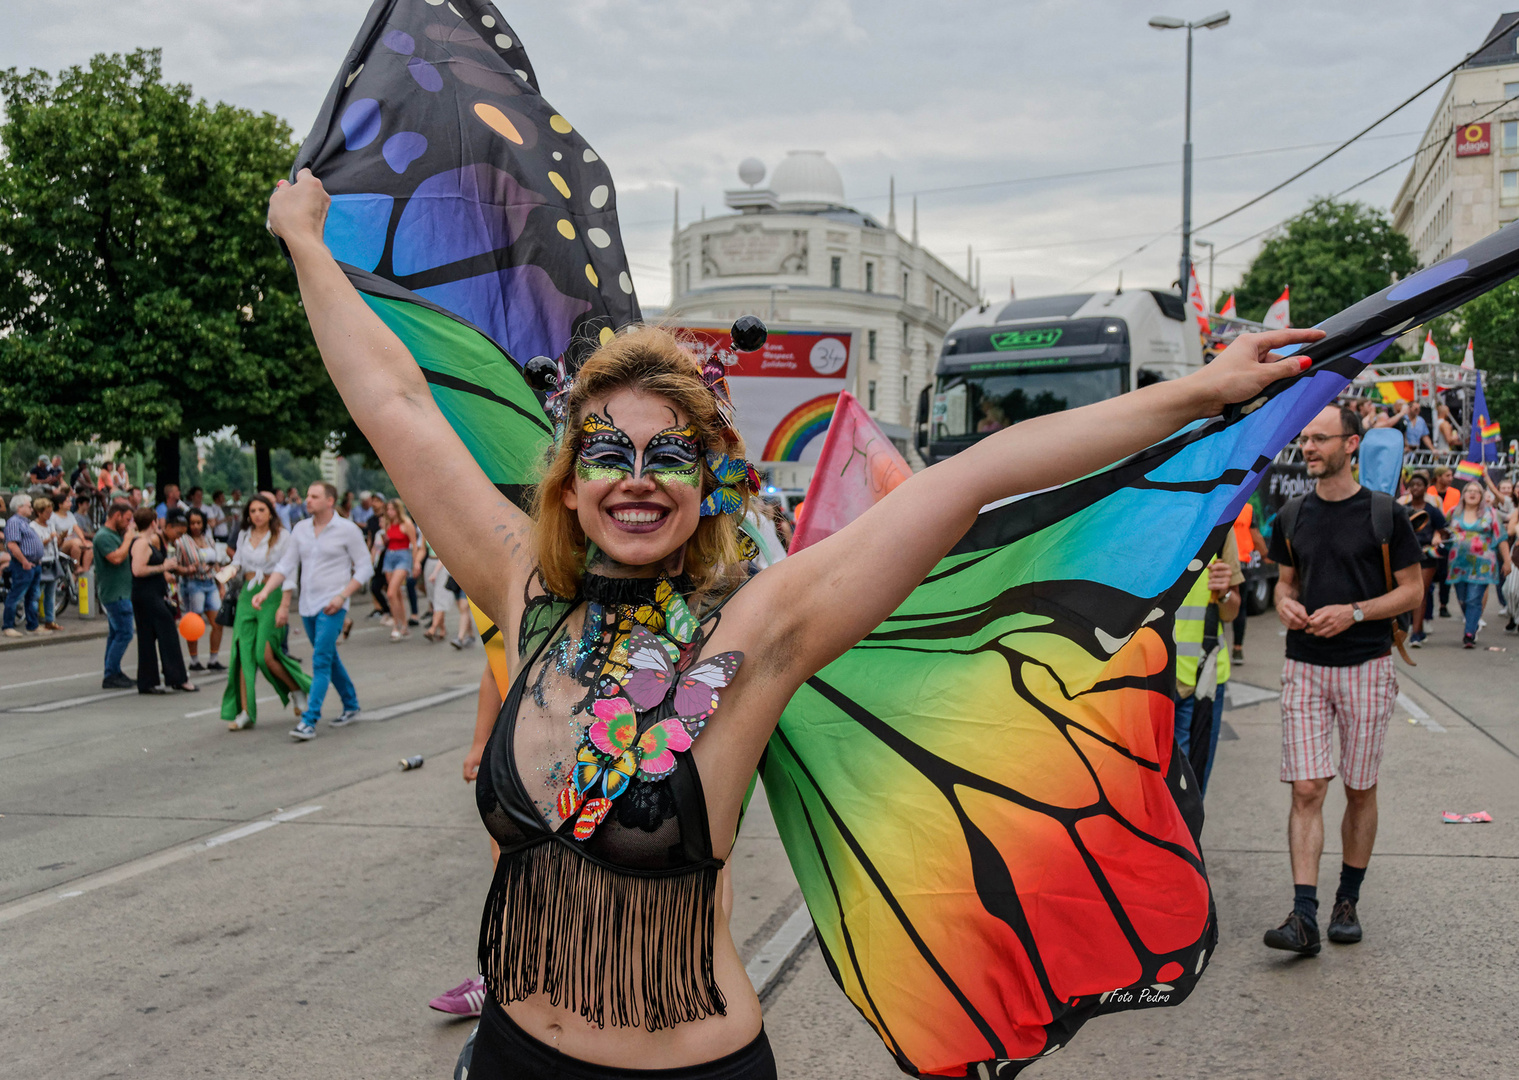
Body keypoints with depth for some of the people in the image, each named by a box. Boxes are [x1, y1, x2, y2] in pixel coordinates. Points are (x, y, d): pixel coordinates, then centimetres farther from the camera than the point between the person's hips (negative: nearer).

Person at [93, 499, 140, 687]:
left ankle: (114, 672, 21)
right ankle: (111, 676, -8)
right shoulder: (103, 536, -15)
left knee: (115, 633, 14)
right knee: (124, 633, -11)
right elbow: (116, 558, -27)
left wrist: (132, 535, 14)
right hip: (115, 593, -11)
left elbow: (126, 556, 26)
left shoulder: (115, 534, 16)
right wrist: (128, 539, -14)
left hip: (120, 592, 11)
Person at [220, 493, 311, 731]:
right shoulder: (244, 535, 10)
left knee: (265, 655, -12)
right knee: (243, 653, -3)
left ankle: (297, 690, 14)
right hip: (247, 595, 5)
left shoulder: (282, 537, -5)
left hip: (272, 596, -5)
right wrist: (231, 569, 0)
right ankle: (245, 712, 0)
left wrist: (284, 606, -14)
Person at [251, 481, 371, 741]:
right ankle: (351, 707, 32)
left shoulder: (347, 530, -7)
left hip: (332, 606, -6)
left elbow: (364, 568, -6)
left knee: (321, 661, -13)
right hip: (308, 604, 6)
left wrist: (342, 595, -16)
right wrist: (266, 591, -6)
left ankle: (309, 721, -14)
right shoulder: (300, 529, 7)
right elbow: (286, 565, 8)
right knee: (329, 659, 16)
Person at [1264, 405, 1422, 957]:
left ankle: (1347, 902, 23)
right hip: (1305, 668, 3)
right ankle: (1304, 917, -8)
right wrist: (1286, 605, -4)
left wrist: (1354, 612, -16)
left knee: (1360, 790, 8)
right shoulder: (1292, 516, 7)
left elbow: (1412, 589, -1)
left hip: (1367, 668, -2)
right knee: (1306, 790, -5)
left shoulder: (1384, 514, -5)